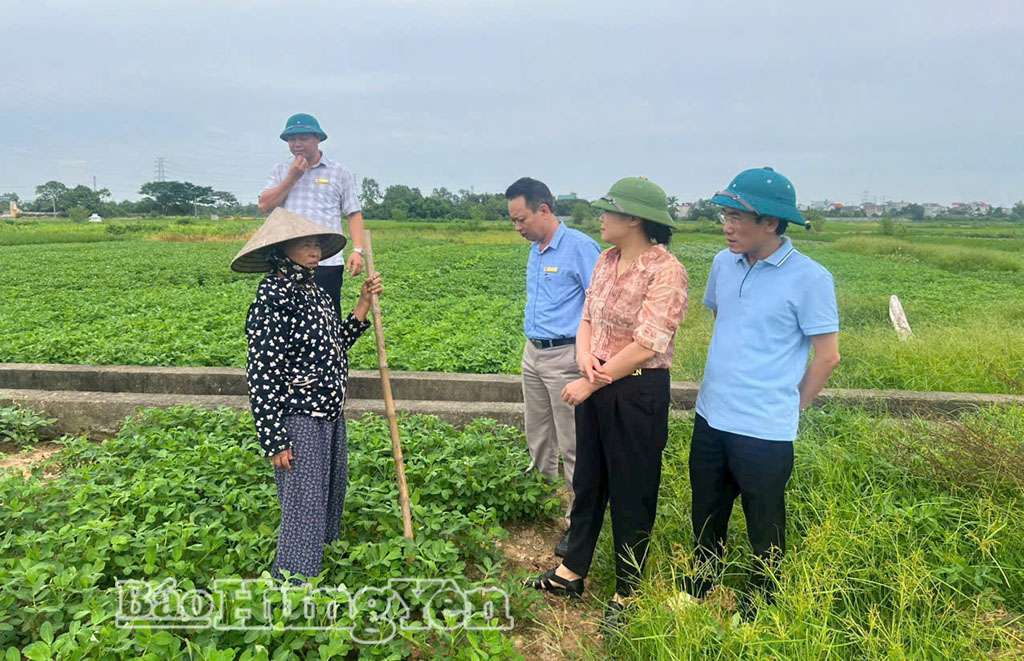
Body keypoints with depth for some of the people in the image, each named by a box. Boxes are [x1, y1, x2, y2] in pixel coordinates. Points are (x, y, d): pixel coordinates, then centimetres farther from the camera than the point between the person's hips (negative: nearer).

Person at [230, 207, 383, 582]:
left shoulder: (315, 292, 8)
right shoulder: (272, 301, -16)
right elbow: (261, 375, -17)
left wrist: (363, 306, 4)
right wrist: (274, 442, -16)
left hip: (331, 416, 9)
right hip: (299, 423, -9)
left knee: (331, 498, 20)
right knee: (304, 511, -1)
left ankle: (327, 574, 40)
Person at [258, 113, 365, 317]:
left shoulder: (340, 173, 8)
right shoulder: (280, 171, 15)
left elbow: (354, 214, 4)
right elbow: (264, 206, 4)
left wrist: (357, 250, -9)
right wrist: (292, 178, -2)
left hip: (327, 262, -2)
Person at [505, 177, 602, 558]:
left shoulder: (580, 247, -14)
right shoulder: (535, 250, 14)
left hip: (565, 358, -9)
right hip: (533, 354, 9)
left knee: (572, 448, 0)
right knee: (537, 441, 19)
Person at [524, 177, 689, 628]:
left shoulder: (666, 271, -17)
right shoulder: (607, 260, 7)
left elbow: (646, 346, -21)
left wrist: (589, 384, -15)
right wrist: (584, 353, -11)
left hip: (638, 392, -7)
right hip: (596, 386, 7)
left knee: (631, 494, 9)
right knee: (587, 481, 19)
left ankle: (627, 593, 29)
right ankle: (571, 573, 38)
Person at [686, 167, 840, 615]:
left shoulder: (809, 278, -14)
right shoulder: (724, 263, 2)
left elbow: (827, 356, -9)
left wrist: (789, 407, -1)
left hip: (764, 430, -5)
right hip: (711, 418, 6)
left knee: (764, 529, 13)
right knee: (706, 515, 21)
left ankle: (760, 604, 36)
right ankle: (699, 590, 43)